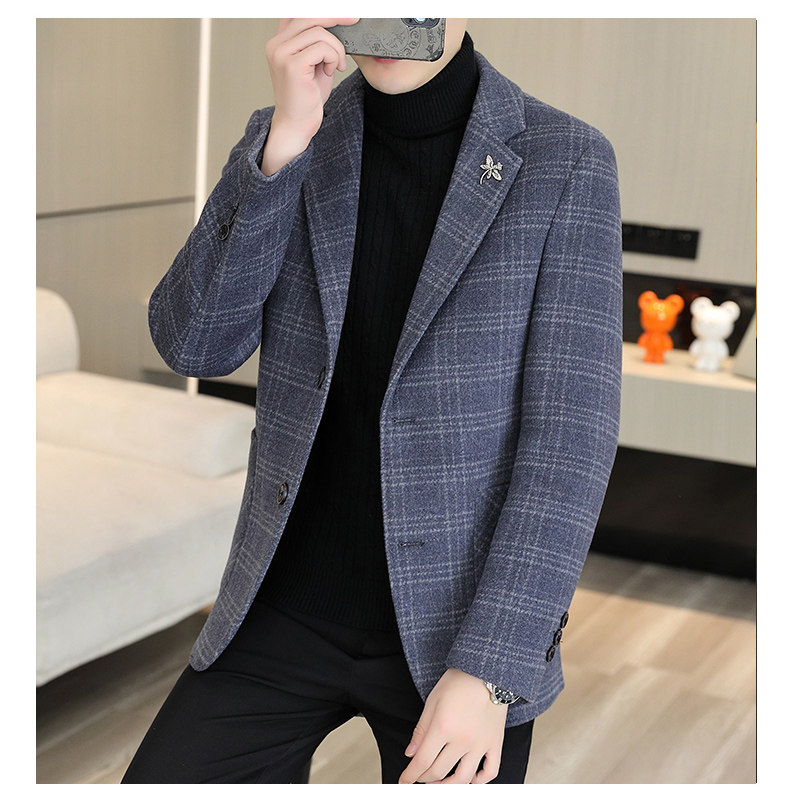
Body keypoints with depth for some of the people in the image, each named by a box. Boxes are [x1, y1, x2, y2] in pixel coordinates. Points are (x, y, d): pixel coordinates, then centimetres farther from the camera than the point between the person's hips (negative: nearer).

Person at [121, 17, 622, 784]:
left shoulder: (568, 162, -10)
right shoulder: (286, 141, 0)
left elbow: (570, 430, -14)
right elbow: (196, 345, -12)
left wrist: (490, 670, -21)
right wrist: (285, 141, -24)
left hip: (459, 628, -2)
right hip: (286, 609, 3)